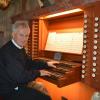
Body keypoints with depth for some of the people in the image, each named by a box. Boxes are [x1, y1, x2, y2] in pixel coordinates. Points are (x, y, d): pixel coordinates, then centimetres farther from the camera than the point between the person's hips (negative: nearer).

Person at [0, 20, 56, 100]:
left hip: (17, 85, 9)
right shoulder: (8, 51, -26)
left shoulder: (19, 48, 5)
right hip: (11, 91, -9)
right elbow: (20, 76, -30)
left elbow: (29, 63, 16)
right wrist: (38, 73, -15)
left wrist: (46, 64, 11)